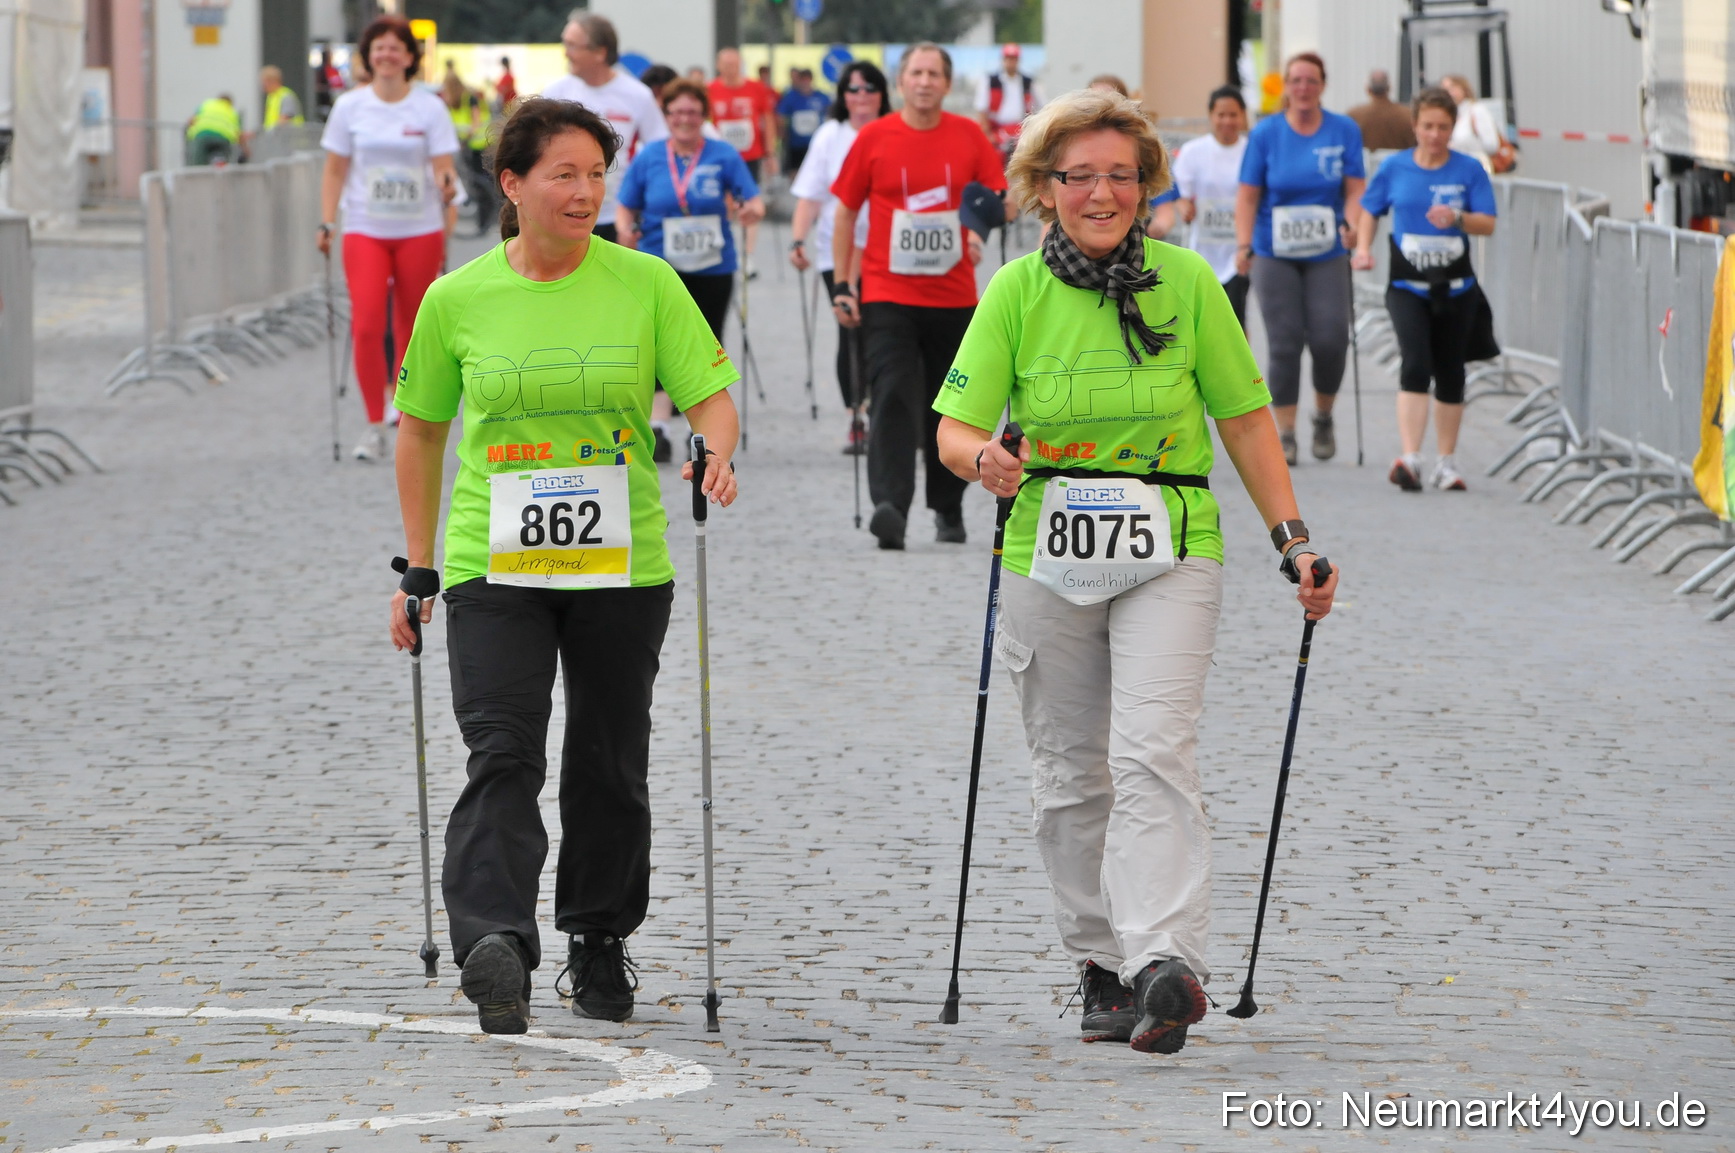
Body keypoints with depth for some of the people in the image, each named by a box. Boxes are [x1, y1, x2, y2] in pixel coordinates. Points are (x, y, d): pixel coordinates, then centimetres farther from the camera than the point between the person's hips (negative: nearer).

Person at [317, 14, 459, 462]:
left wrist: (446, 185, -26)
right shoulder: (350, 106, 4)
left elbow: (443, 168, -3)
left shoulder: (430, 108, 0)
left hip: (420, 232, 0)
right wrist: (326, 224, 2)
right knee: (367, 326, -14)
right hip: (365, 231, 0)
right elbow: (335, 170, 9)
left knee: (412, 329, 5)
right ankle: (375, 428, -9)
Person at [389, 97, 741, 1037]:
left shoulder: (646, 284, 0)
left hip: (623, 569, 1)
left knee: (609, 765, 11)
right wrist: (418, 571, 11)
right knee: (502, 756, -16)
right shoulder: (457, 301, 1)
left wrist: (716, 454, -24)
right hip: (494, 567, -1)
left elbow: (709, 392, 0)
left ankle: (599, 944, 28)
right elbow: (421, 431, 12)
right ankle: (496, 946, -29)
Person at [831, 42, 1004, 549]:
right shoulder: (874, 138, 0)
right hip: (887, 295, -2)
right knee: (894, 399, -16)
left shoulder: (969, 136, 4)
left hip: (954, 296, 2)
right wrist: (841, 287, 2)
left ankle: (948, 509, 27)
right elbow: (846, 212, 6)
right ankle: (890, 507, -26)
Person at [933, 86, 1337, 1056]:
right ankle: (1104, 966, 20)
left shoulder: (1187, 283, -1)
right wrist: (983, 457, -25)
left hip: (1170, 555, -2)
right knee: (1071, 776, 8)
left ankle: (1169, 965, -28)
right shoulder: (1018, 292, 0)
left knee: (1153, 755, -18)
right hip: (1047, 558, 2)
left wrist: (1295, 541, 3)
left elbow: (1246, 421, 7)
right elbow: (954, 429, -2)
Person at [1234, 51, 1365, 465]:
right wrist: (1243, 245, -12)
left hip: (1327, 255, 0)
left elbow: (1355, 190, 1)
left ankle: (1323, 417, 15)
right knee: (1284, 343, -4)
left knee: (1329, 338, -10)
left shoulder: (1345, 131, 2)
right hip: (1275, 255, 0)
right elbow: (1248, 195, 0)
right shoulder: (1266, 133, 0)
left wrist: (1353, 226, -18)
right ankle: (1285, 434, 5)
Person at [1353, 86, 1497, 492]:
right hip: (1407, 286, -1)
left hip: (1455, 287, 1)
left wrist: (1458, 218, -23)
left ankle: (1446, 462, 22)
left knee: (1450, 374, 9)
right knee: (1415, 364, -18)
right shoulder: (1395, 168, 2)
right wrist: (1363, 246, -1)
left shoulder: (1469, 170, 0)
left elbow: (1488, 224, -4)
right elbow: (1369, 209, 15)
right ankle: (1409, 459, -25)